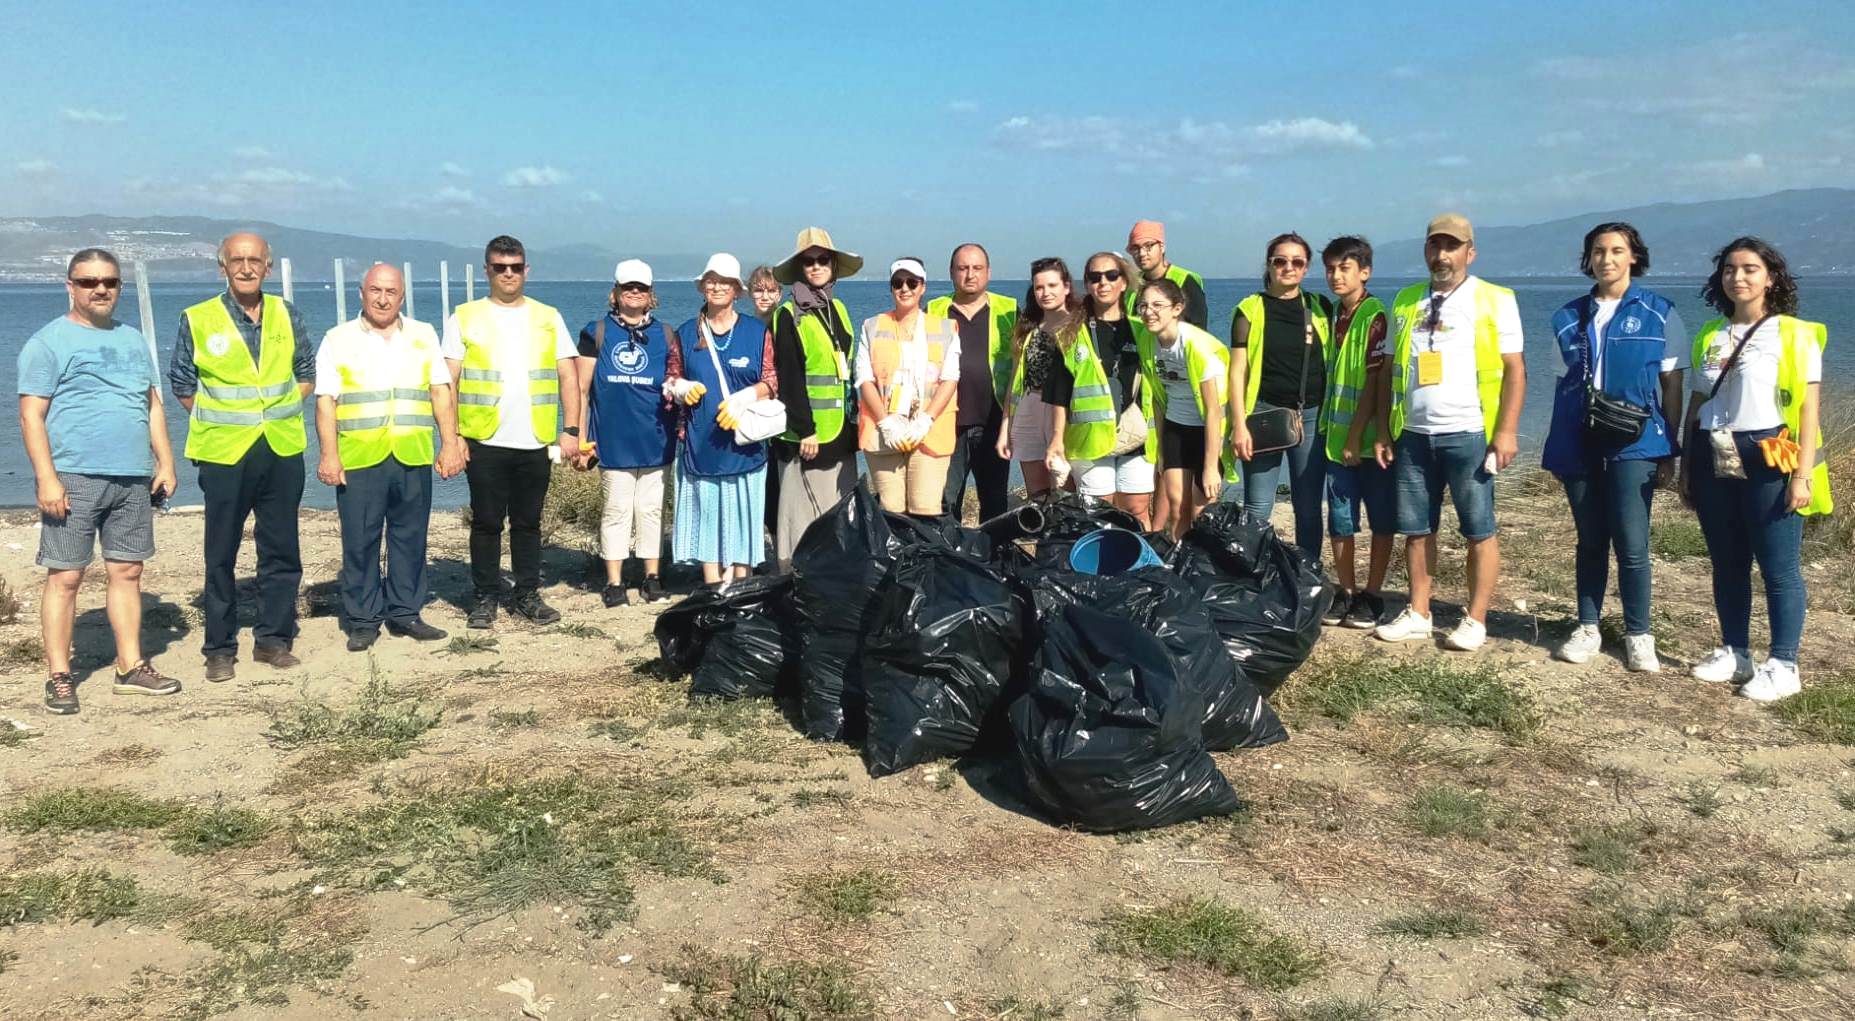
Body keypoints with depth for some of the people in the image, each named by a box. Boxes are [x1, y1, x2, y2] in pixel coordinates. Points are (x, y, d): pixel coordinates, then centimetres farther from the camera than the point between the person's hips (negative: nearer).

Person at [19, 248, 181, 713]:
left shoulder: (133, 339, 16)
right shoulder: (48, 342, -2)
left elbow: (153, 405, 19)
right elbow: (31, 416, -7)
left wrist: (165, 462, 10)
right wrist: (47, 479, -15)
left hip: (132, 480, 5)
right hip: (74, 479, -5)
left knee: (126, 571, 9)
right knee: (65, 577, -2)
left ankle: (132, 667, 16)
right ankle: (59, 677, 5)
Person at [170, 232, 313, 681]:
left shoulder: (287, 316, 7)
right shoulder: (197, 320, -1)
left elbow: (306, 372, 18)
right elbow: (182, 384, 8)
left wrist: (283, 408, 5)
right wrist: (216, 420, 1)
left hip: (282, 449, 3)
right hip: (224, 453, -2)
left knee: (281, 551, 7)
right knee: (221, 555, 3)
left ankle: (273, 639, 19)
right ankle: (219, 648, 13)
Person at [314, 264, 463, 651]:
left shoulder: (424, 336, 14)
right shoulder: (337, 340, 8)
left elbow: (441, 392, 10)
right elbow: (325, 401, 2)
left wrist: (451, 442, 1)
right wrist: (328, 454, -7)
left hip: (414, 458, 2)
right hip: (358, 459, -2)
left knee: (411, 538, 5)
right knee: (359, 542, 0)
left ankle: (405, 613, 16)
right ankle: (362, 620, 9)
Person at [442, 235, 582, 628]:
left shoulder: (548, 317, 9)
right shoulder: (465, 317, 4)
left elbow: (569, 376, 7)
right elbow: (448, 382, 1)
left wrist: (571, 429, -2)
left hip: (535, 443, 2)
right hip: (483, 442, -2)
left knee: (528, 522, 9)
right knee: (486, 522, 4)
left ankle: (527, 594, 18)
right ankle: (485, 598, 13)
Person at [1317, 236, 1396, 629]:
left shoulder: (1375, 317, -11)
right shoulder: (1334, 315, 10)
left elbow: (1374, 382, -13)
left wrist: (1357, 437, -15)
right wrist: (1330, 429, 9)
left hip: (1369, 438, -6)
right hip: (1337, 438, 6)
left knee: (1381, 520, 6)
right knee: (1339, 520, 9)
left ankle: (1372, 595, 13)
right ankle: (1345, 592, 20)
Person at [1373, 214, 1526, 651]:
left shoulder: (1495, 300, 0)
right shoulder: (1405, 302, 12)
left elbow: (1514, 370, -3)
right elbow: (1390, 372, 14)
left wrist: (1506, 431, -11)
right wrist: (1385, 431, 9)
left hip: (1469, 435, -4)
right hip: (1413, 434, 4)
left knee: (1479, 531, 3)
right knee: (1416, 529, 10)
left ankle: (1475, 621, 11)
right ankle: (1418, 614, 20)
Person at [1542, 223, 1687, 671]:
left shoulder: (1659, 313, 3)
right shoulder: (1569, 317, 10)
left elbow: (1671, 384, 3)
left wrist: (1670, 453, 0)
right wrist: (1557, 450, 11)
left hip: (1634, 444, -3)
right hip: (1580, 445, 3)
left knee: (1631, 545, -6)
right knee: (1590, 542, 10)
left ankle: (1638, 636, 6)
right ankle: (1587, 628, 18)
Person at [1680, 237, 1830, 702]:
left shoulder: (1794, 334, -2)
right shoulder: (1709, 336, 12)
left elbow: (1809, 408, -6)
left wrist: (1803, 474, -13)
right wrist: (1686, 467, 13)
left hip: (1768, 460, -5)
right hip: (1714, 460, 5)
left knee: (1779, 568, -2)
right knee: (1727, 564, 11)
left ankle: (1783, 666, 5)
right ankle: (1734, 653, 21)